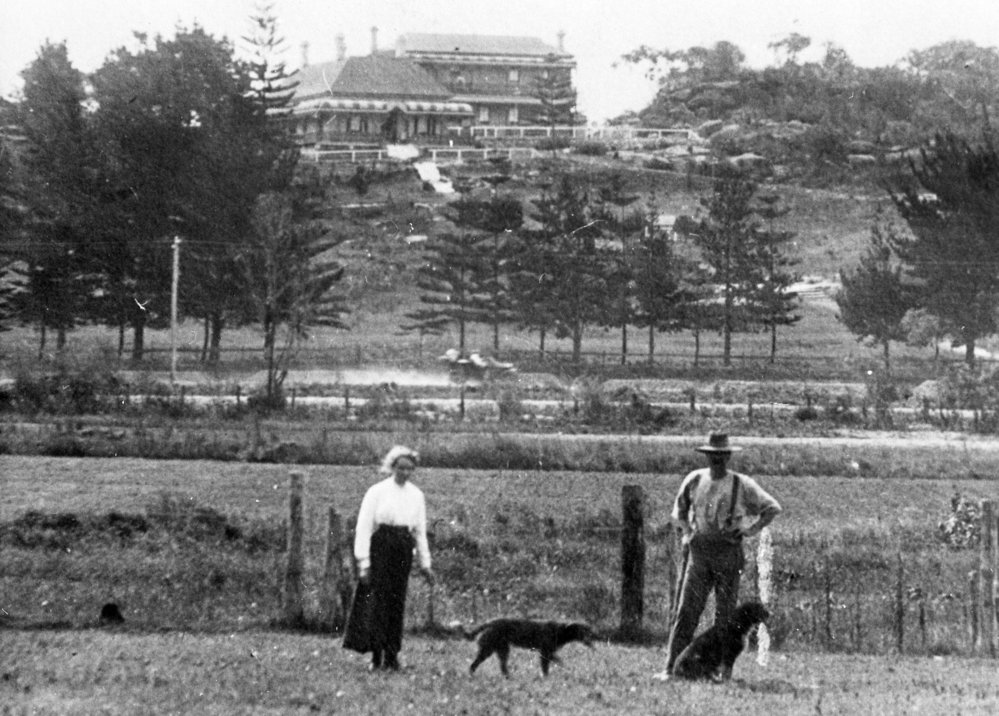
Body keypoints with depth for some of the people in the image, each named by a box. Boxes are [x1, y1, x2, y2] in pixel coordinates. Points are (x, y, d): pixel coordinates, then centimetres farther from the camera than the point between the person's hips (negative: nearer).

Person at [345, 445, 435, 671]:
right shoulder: (377, 492, -2)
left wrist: (425, 563, 13)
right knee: (378, 600, -7)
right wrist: (363, 562, -10)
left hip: (403, 551, 4)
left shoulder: (416, 495, 11)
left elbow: (420, 531, 17)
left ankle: (392, 656, 7)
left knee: (397, 601, 2)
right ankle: (376, 655, -4)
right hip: (380, 548, -4)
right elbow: (363, 527, -4)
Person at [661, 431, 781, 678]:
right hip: (698, 552, 2)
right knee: (686, 611, -5)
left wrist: (748, 530, -4)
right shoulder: (694, 480, 5)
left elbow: (773, 508, 4)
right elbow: (679, 509, 22)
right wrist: (686, 531, 7)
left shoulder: (742, 485, -3)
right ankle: (671, 668, -7)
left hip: (728, 553, -1)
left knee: (726, 615, 1)